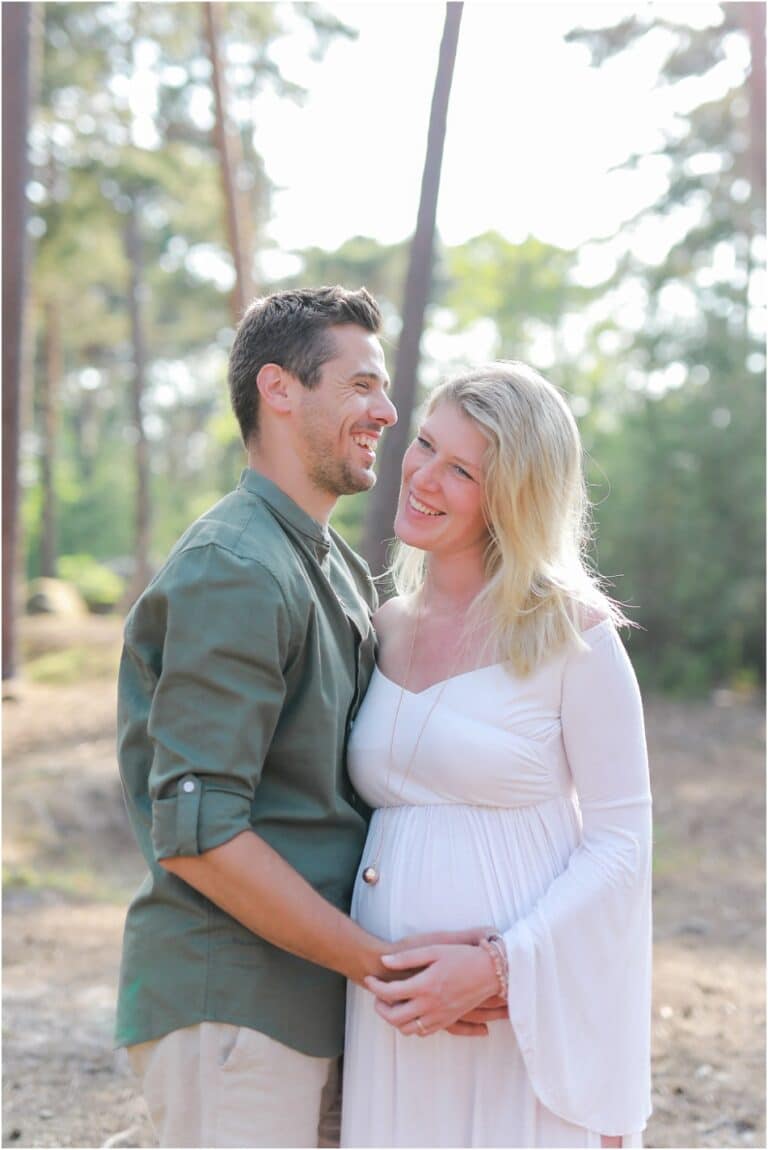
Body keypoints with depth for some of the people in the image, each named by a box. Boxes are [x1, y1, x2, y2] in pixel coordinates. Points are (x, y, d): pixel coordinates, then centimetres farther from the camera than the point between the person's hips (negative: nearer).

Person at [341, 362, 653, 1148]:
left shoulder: (572, 634, -8)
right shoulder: (385, 629, 8)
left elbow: (620, 840, -9)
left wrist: (495, 966, -18)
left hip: (528, 1009, -4)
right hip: (396, 1008, 5)